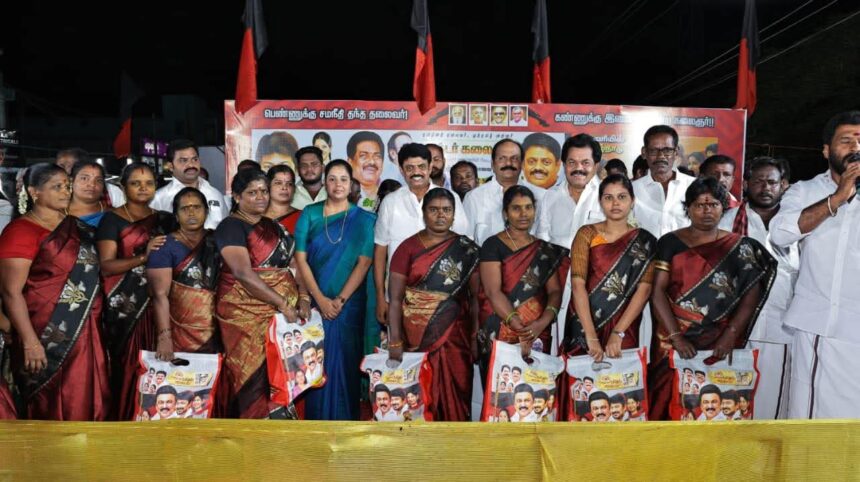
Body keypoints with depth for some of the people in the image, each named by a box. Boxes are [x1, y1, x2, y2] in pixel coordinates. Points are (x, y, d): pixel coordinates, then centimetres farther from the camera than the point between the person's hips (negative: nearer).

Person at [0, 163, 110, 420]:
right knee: (51, 410, 6)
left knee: (89, 405, 13)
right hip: (48, 337, -6)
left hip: (85, 333, 6)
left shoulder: (77, 227, 10)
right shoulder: (21, 231, -11)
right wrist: (30, 342, -18)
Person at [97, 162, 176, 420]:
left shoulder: (165, 220, 12)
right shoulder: (112, 219, 1)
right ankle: (124, 418, 11)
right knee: (128, 365, -4)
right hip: (124, 305, -3)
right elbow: (106, 266, -9)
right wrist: (144, 257, -21)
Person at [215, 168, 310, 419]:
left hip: (285, 311, 6)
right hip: (247, 313, -6)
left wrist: (303, 298, -6)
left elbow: (294, 264, 11)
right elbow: (244, 274, -17)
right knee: (255, 376, -5)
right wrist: (283, 303, -18)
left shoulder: (275, 227, 16)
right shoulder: (231, 227, -5)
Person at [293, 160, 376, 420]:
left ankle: (345, 420, 18)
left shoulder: (364, 219, 1)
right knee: (316, 362, 5)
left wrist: (340, 300, -12)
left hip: (350, 304, -1)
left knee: (345, 362, 4)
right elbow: (300, 259, -3)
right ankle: (317, 417, 19)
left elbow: (364, 262, -5)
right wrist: (321, 300, -11)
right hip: (315, 302, 1)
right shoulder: (309, 214, 3)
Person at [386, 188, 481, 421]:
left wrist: (477, 336, -6)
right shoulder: (408, 247, 1)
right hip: (416, 336, 0)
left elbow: (476, 296, 2)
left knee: (455, 394, 2)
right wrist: (394, 341, -9)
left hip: (455, 336, 1)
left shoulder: (467, 249, 4)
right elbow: (395, 299, -2)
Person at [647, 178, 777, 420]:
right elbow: (658, 291, -3)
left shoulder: (740, 248, 8)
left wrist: (731, 334, -14)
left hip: (722, 345, 1)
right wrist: (676, 336, -13)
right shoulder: (670, 243, 5)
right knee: (672, 400, -1)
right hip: (675, 342, 0)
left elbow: (752, 293, -1)